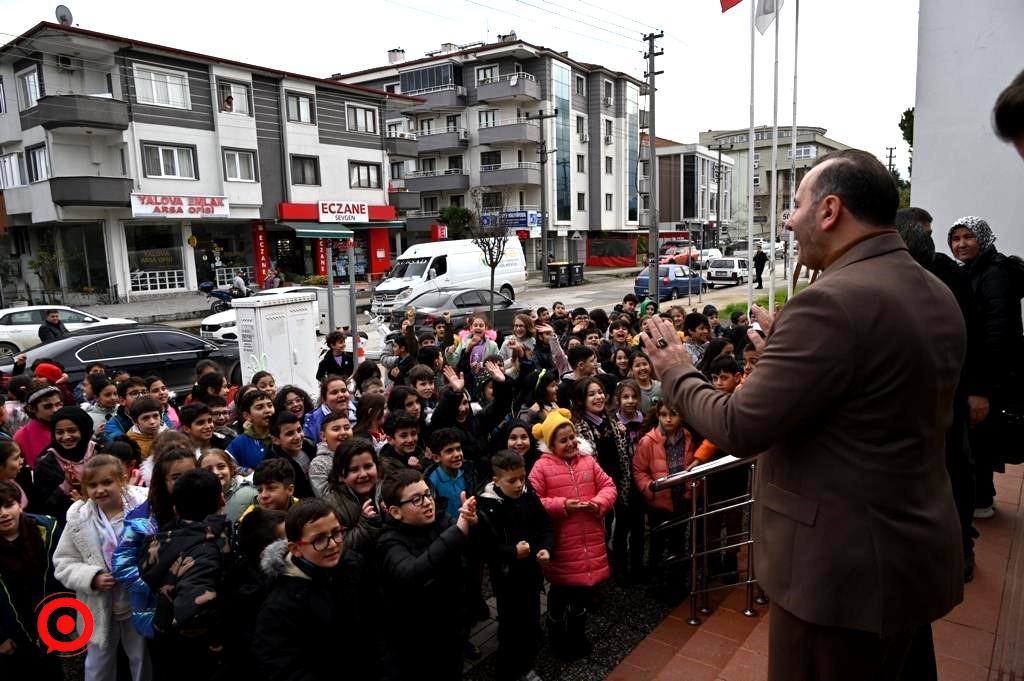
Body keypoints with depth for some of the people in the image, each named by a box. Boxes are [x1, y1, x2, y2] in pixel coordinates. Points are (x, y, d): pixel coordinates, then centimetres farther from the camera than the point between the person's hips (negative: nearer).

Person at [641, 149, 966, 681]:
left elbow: (739, 429, -23)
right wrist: (786, 352, 15)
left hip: (842, 568, -8)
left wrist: (677, 374, -6)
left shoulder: (832, 302, -25)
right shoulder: (939, 297, 4)